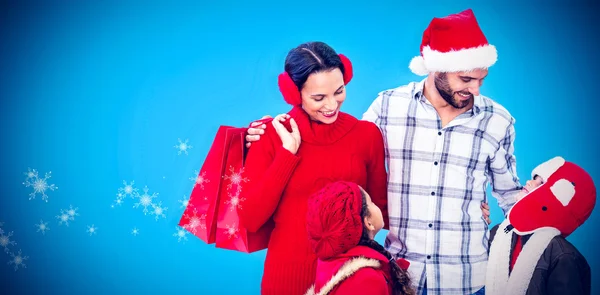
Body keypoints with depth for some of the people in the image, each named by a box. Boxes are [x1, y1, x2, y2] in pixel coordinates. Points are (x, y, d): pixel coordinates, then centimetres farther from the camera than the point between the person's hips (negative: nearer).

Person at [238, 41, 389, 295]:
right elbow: (250, 220, -14)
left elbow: (380, 208, 6)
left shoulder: (367, 133, -4)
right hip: (288, 274, -1)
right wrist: (288, 151, -17)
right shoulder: (271, 135, -8)